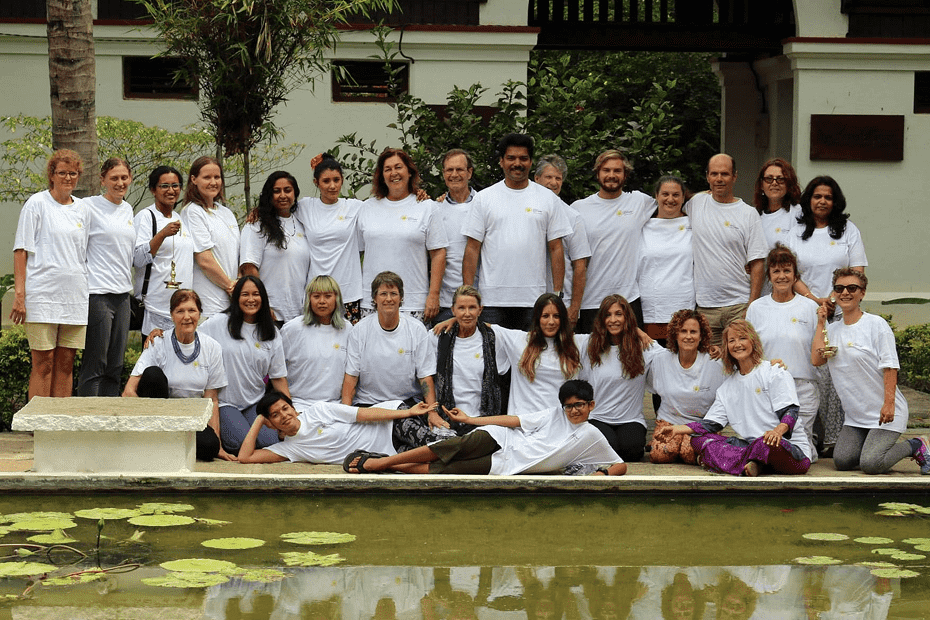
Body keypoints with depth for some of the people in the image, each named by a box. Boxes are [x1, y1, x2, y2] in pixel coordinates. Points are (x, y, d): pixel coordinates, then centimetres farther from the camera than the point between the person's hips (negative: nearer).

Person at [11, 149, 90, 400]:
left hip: (75, 296, 5)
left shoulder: (83, 209, 13)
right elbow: (21, 251, -4)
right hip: (43, 295, -5)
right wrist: (19, 294, -11)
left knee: (66, 363, 5)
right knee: (43, 364, -4)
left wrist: (86, 291, 13)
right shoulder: (37, 204, -1)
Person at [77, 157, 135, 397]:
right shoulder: (90, 206, -5)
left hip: (122, 294, 7)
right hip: (98, 293, -7)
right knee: (94, 365, -7)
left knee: (115, 366, 8)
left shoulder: (128, 210, 15)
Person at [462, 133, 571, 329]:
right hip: (492, 299, 0)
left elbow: (556, 249, 8)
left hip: (534, 299, 0)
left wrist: (558, 294, 0)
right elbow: (472, 248, 4)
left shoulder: (548, 199, 8)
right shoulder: (483, 199, 6)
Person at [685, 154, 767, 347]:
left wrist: (752, 305, -10)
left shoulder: (749, 214, 1)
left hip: (739, 304, -2)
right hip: (704, 305, 2)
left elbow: (757, 264, -1)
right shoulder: (696, 203, 7)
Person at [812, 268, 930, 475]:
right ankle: (876, 444, 17)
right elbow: (816, 359, -4)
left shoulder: (876, 324, -7)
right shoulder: (833, 329, 11)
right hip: (855, 415, 6)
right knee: (842, 461, -12)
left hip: (885, 413, -6)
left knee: (870, 464, -21)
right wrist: (821, 323, 0)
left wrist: (888, 404, -22)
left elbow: (890, 367, -12)